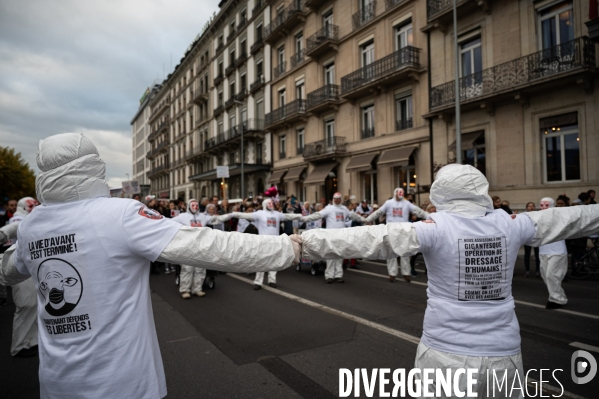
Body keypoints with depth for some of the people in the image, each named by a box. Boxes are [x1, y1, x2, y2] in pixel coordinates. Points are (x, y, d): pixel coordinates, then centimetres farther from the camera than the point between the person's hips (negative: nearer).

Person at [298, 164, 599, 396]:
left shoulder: (436, 228, -15)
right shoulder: (510, 224, -3)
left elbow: (373, 239, -22)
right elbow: (563, 220, 13)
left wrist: (305, 243, -23)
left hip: (446, 353, -3)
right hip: (503, 354, 3)